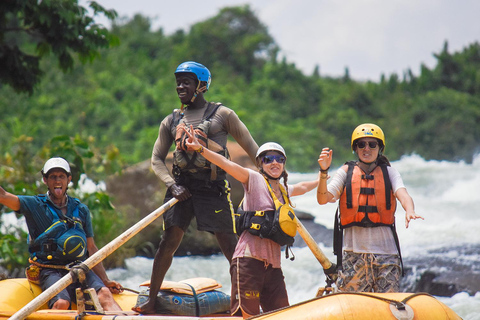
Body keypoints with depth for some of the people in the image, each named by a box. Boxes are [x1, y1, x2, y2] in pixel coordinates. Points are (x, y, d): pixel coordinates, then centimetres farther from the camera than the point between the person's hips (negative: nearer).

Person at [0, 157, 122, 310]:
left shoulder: (81, 210, 18)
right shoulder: (35, 205, 7)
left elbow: (91, 248, 20)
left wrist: (105, 280, 16)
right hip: (50, 270, -3)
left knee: (104, 294, -25)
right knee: (61, 303, -34)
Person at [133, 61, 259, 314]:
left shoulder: (222, 114, 3)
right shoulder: (171, 121, 13)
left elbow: (251, 148, 4)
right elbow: (157, 158, 14)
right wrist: (172, 185, -3)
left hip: (213, 188, -3)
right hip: (181, 186, 3)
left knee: (229, 246, -4)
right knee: (168, 243, 0)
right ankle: (151, 300, 8)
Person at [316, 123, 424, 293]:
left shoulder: (389, 172, 10)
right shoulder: (346, 172, 8)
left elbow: (402, 194, -8)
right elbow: (323, 199, -3)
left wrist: (410, 211, -31)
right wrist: (324, 172, -19)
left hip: (385, 249, 0)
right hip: (353, 249, 0)